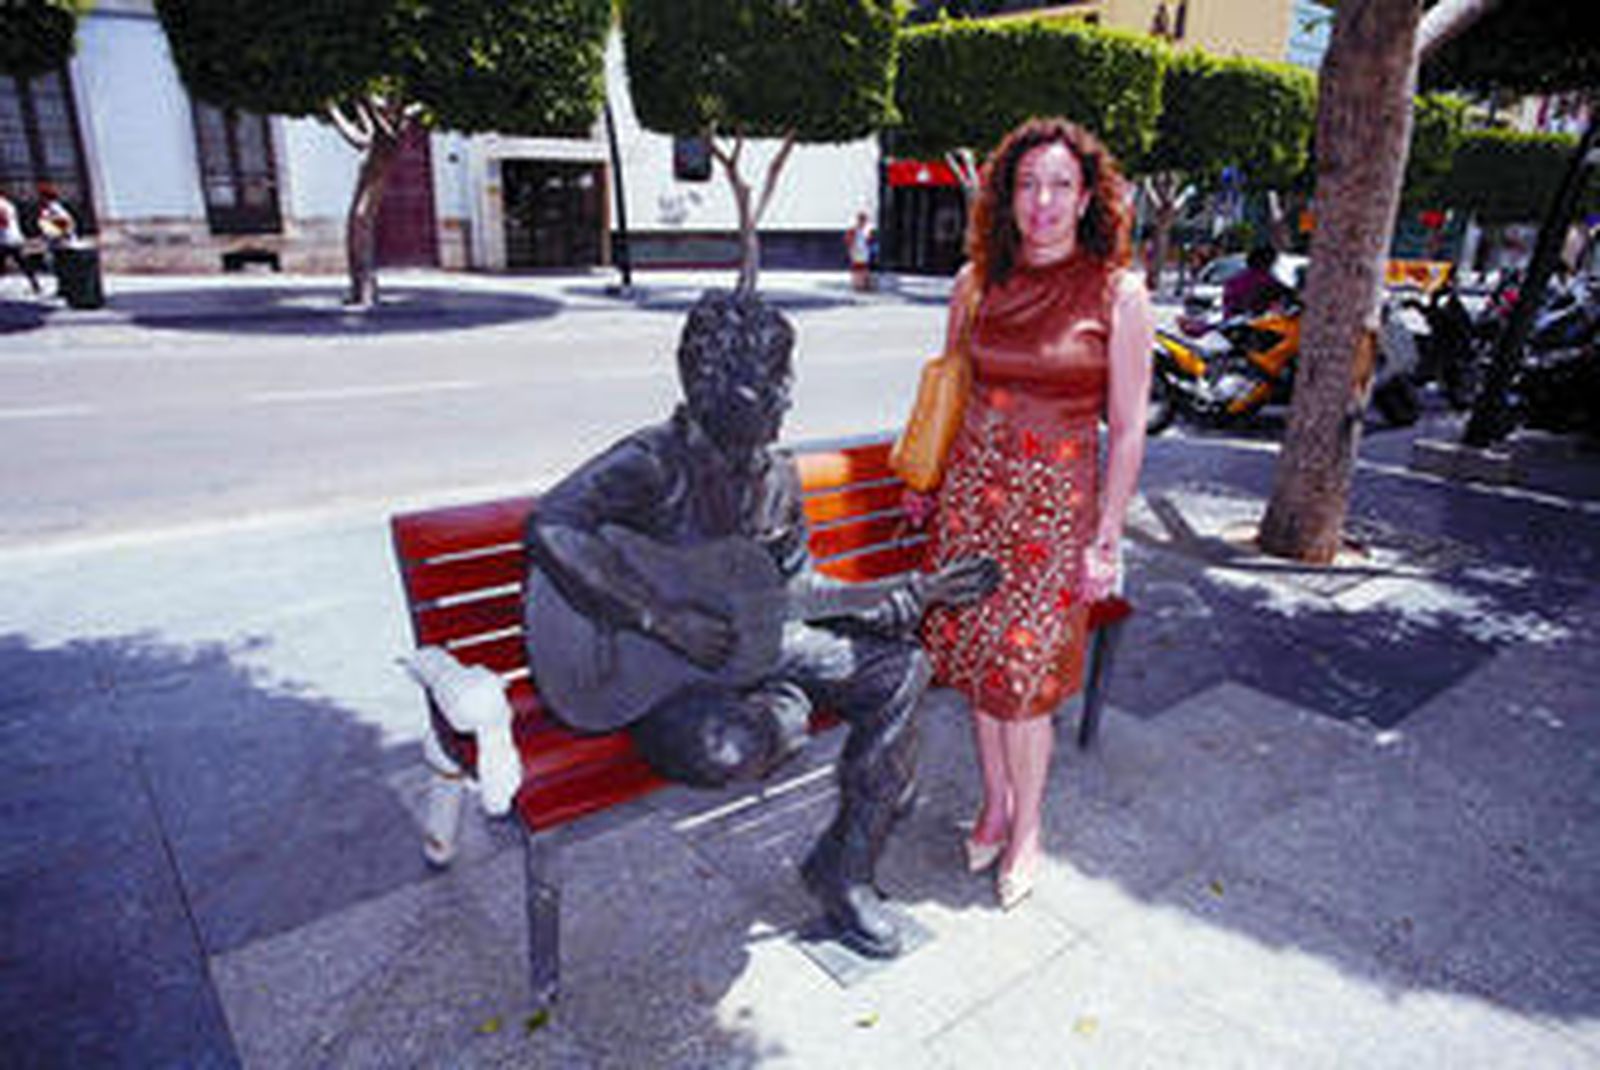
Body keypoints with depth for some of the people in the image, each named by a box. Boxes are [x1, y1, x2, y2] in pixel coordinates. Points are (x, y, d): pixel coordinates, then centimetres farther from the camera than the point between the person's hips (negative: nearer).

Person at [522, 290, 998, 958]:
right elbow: (551, 529, -36)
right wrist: (666, 619, -35)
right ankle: (788, 707, 6)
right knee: (727, 748, -38)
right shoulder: (656, 462, -21)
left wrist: (918, 593, 5)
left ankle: (844, 869, 5)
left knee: (903, 668, -4)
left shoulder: (776, 477, 2)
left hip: (752, 641, 7)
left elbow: (790, 591, 9)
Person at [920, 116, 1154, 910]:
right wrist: (931, 481, 15)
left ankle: (1026, 831, 23)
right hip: (972, 488, 4)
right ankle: (995, 801, 34)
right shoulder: (976, 282, 4)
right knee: (974, 657, 12)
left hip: (1056, 499, -4)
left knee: (1023, 673, 1)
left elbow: (1126, 431, -6)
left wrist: (1105, 540, -7)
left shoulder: (1118, 294, -7)